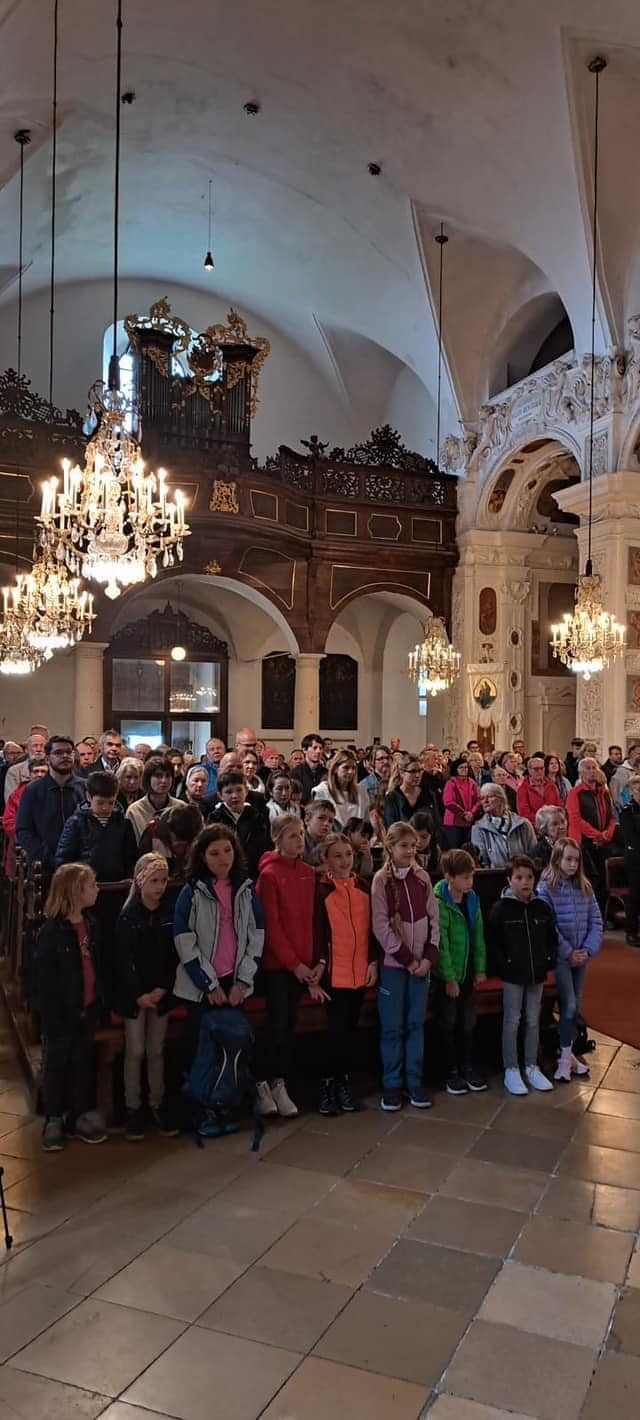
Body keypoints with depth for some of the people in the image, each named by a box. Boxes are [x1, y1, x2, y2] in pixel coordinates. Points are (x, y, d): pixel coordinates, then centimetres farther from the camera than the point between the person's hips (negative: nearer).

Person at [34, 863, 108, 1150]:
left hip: (87, 1009, 6)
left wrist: (99, 1003, 3)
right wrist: (50, 1019, -16)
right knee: (56, 1067, 9)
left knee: (82, 1064, 15)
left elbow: (96, 966, 8)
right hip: (61, 1012, -6)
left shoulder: (90, 924, 3)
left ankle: (78, 1119, 28)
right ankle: (54, 1122, 23)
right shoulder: (51, 931, -16)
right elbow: (44, 980, -14)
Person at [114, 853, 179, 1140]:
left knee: (156, 1051, 10)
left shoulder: (169, 915, 0)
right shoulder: (127, 916, -10)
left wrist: (163, 989, -11)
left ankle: (158, 1105, 20)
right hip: (133, 994, -3)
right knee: (135, 1052, 4)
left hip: (161, 993, 3)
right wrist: (138, 994, -14)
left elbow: (173, 957, 0)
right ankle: (133, 1109, 15)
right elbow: (123, 960, -11)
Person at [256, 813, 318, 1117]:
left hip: (302, 962, 5)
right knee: (278, 1025, -2)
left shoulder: (308, 873, 6)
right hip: (276, 962, -5)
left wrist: (314, 960, 1)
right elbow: (270, 925, -12)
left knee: (289, 1025, 11)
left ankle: (280, 1084, 21)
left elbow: (312, 919, 7)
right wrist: (293, 963, -12)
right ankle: (262, 1083, 15)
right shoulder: (269, 875, -11)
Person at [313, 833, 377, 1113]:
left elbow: (370, 927, 10)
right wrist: (319, 965, -13)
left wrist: (373, 961, 6)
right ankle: (328, 1084, 11)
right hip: (334, 971, -4)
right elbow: (317, 931, -8)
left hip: (360, 970, 4)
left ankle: (342, 1082, 23)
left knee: (350, 1028, 11)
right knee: (338, 1029, -4)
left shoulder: (362, 887, 7)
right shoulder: (321, 890, -6)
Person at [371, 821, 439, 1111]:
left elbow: (433, 919, 6)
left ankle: (415, 1081, 18)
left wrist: (428, 956, -5)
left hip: (421, 962, 3)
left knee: (416, 1023, 9)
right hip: (393, 962, -3)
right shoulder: (381, 880, -6)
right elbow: (381, 926, -10)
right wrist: (406, 958, -11)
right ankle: (392, 1084, 13)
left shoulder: (422, 877, 5)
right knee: (392, 1026, 3)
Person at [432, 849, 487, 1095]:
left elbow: (479, 935, 6)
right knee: (448, 1024, 8)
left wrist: (480, 968, 4)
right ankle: (452, 1071, 20)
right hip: (445, 975, -5)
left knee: (468, 1023, 14)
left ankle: (467, 1067, 29)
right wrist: (450, 978, -17)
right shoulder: (439, 902, -19)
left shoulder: (472, 899, 1)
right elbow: (441, 943, -18)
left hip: (467, 973, 6)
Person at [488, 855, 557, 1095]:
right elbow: (493, 942, -10)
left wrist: (549, 961, 1)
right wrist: (503, 966, -14)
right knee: (512, 1021, 5)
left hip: (537, 974, 4)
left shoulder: (542, 907, 2)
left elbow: (552, 938, 10)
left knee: (533, 1021, 14)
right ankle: (511, 1070, 16)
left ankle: (531, 1067, 27)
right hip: (512, 975, -4)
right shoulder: (501, 908, -10)